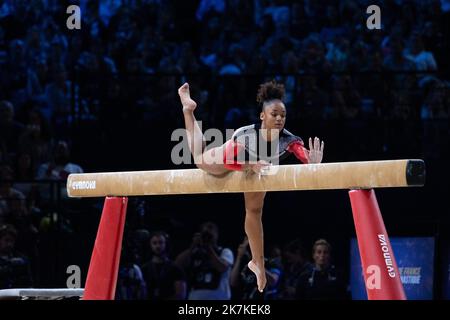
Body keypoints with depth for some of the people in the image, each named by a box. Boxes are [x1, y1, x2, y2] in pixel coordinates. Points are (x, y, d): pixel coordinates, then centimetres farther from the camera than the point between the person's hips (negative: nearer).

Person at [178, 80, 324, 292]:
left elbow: (304, 155, -54)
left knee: (255, 211, 17)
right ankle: (188, 109, 42)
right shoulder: (245, 136, -46)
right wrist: (251, 166, -59)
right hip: (230, 159, -2)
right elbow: (228, 161, -42)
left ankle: (257, 262, 31)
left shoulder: (288, 139, -41)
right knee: (200, 160, 26)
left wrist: (313, 162, -78)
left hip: (257, 167, 2)